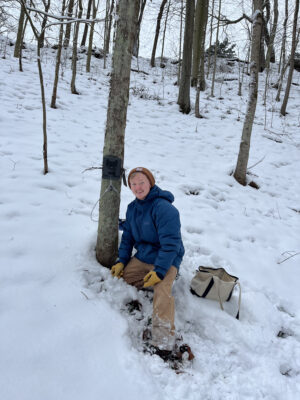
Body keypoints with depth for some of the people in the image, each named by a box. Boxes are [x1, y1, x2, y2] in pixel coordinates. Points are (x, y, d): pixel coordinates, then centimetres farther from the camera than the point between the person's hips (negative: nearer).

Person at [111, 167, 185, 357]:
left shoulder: (164, 208, -21)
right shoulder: (132, 208, 5)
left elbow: (170, 243, -24)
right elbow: (128, 236, 14)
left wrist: (159, 271, -28)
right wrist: (122, 261, 3)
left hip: (166, 261, -8)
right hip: (142, 257, 8)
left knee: (162, 291, -28)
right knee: (120, 275, -2)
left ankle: (164, 341, -23)